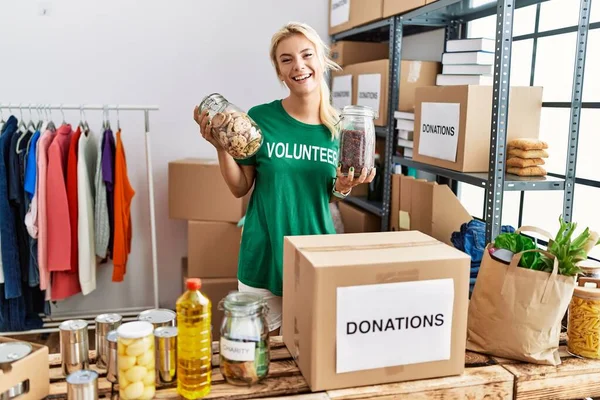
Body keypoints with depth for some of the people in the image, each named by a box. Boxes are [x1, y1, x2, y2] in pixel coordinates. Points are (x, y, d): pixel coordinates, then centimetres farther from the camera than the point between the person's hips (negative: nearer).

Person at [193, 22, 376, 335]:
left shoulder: (340, 126, -1)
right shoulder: (260, 118, -8)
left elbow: (331, 195, 9)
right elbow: (240, 189, -1)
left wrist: (344, 186, -12)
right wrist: (221, 147, -15)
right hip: (264, 255, -2)